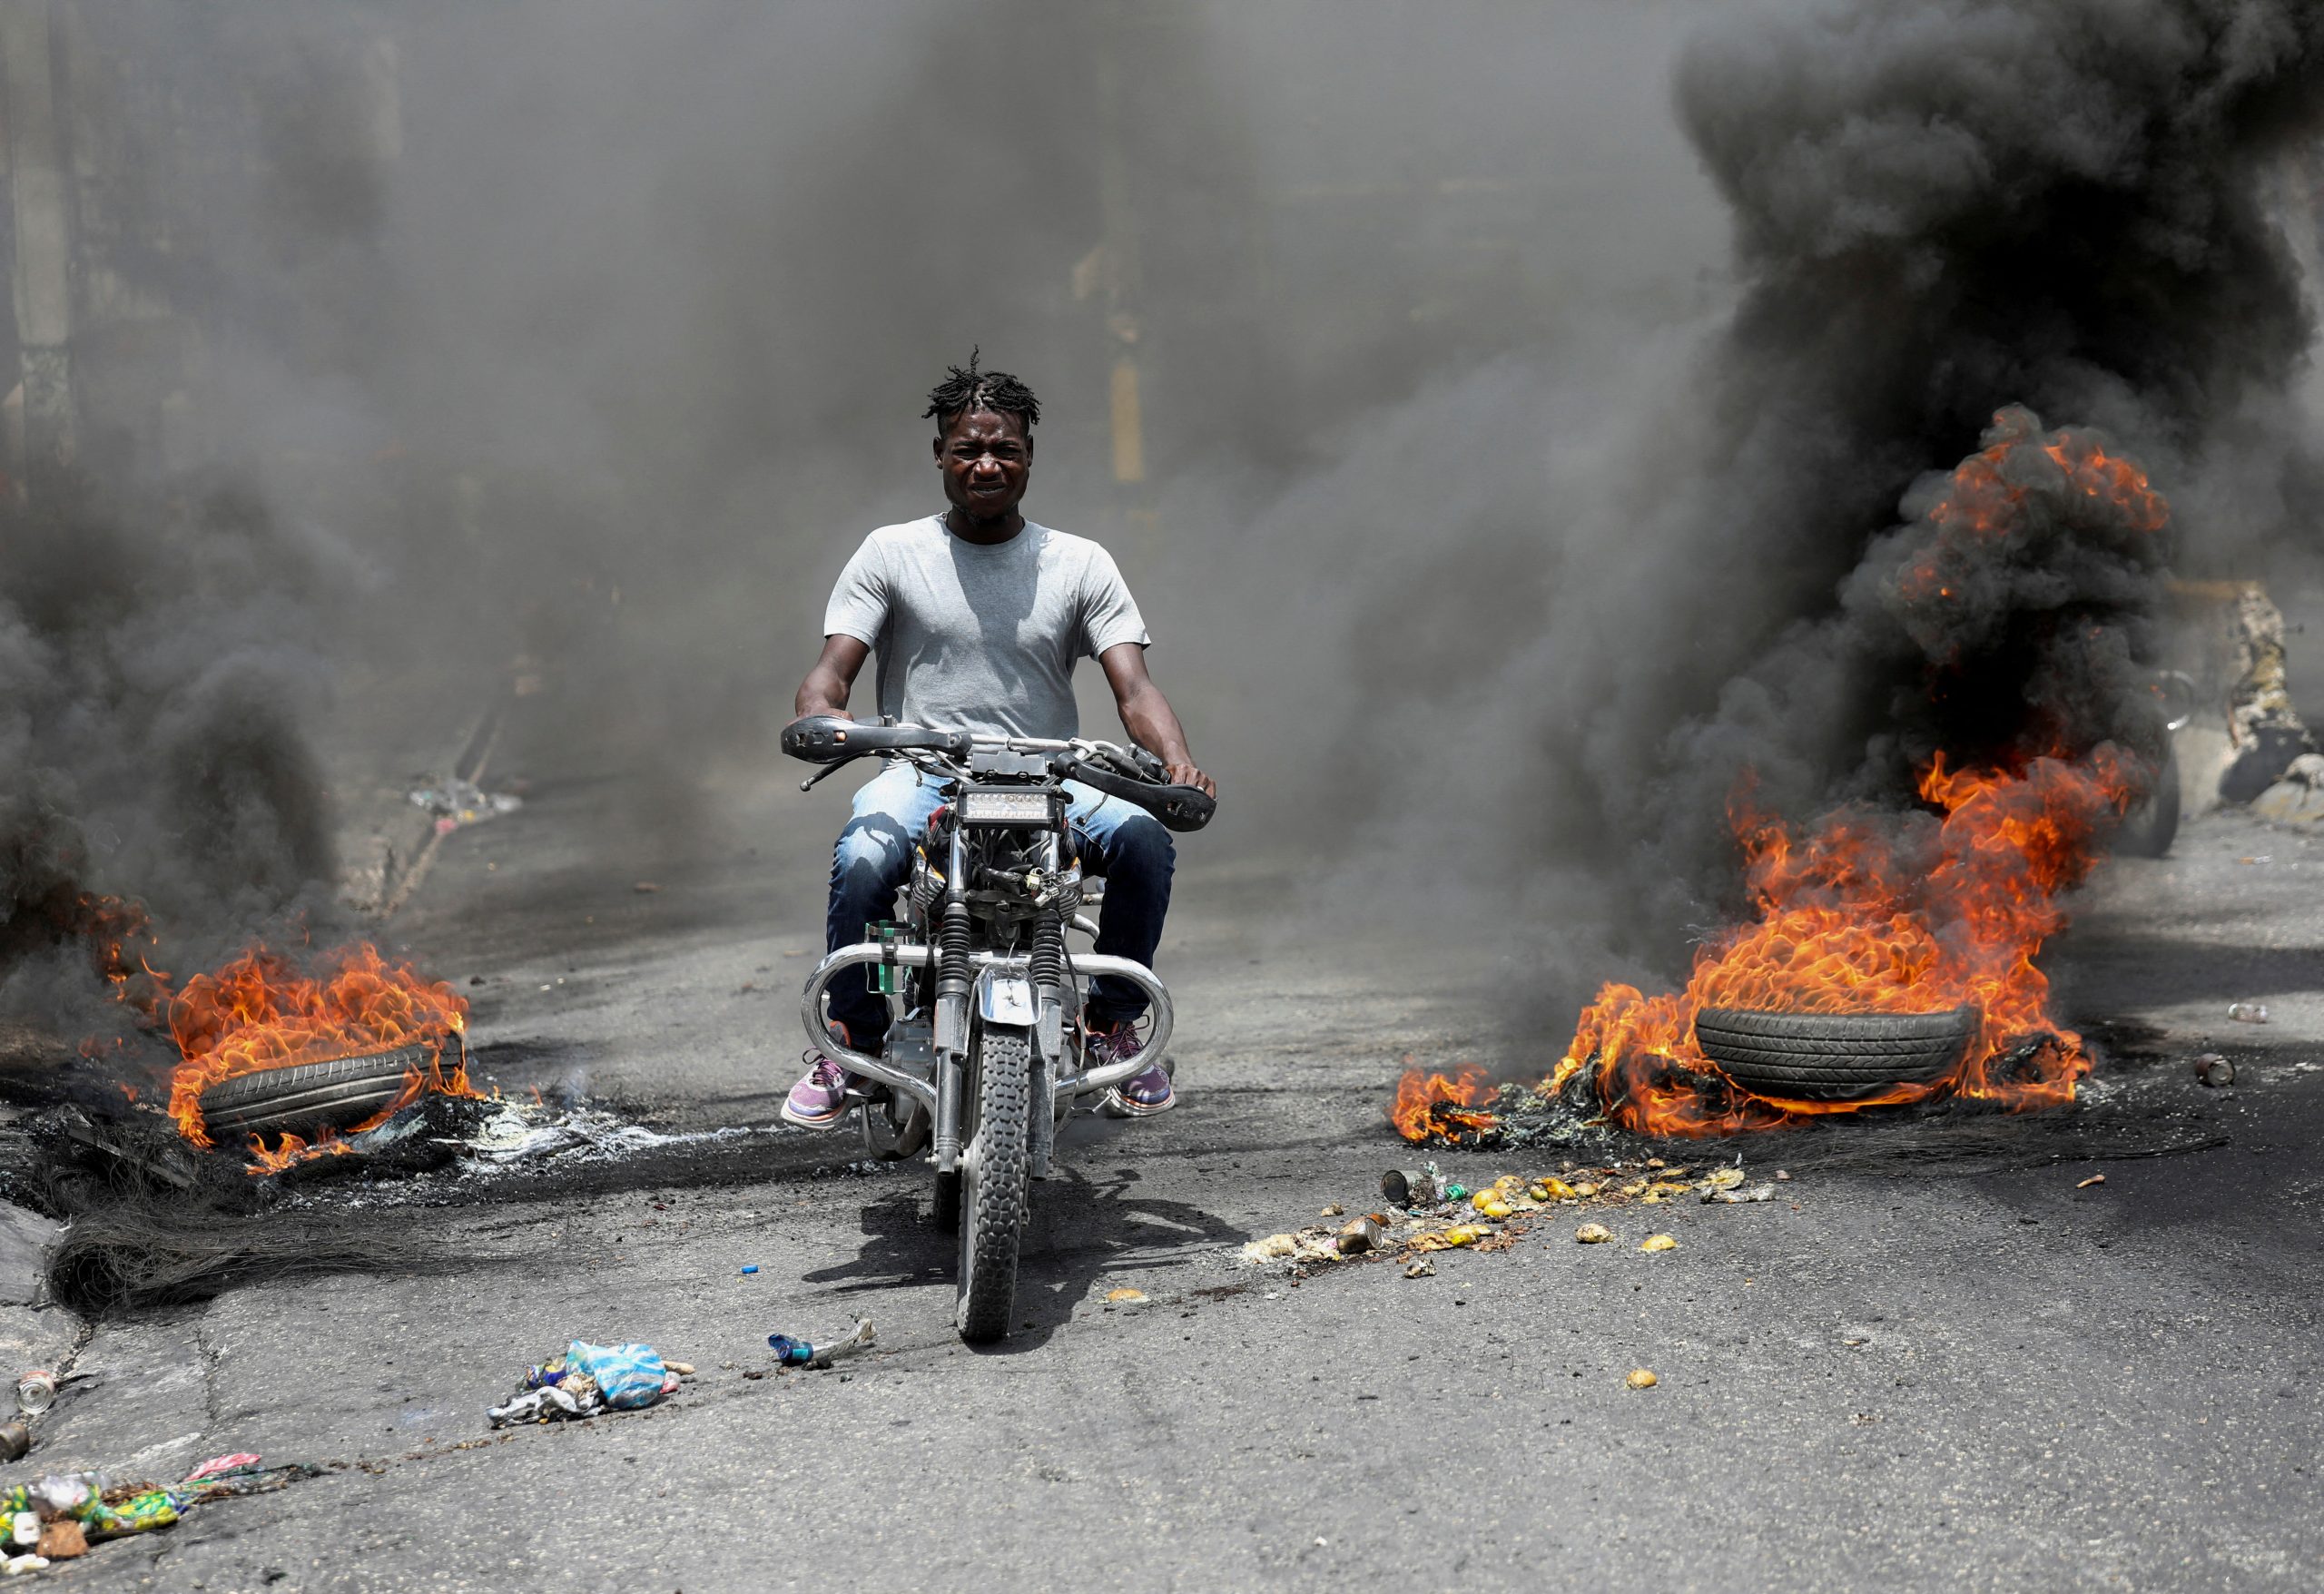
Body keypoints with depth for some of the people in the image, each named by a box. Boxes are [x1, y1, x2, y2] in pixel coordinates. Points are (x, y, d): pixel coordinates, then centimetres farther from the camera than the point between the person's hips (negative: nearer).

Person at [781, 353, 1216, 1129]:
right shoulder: (892, 553, 7)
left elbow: (1134, 688, -2)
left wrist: (1178, 761, -24)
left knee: (1143, 838, -28)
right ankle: (849, 1043, -12)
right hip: (922, 774, -1)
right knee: (863, 858, -34)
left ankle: (1112, 1023, -5)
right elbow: (833, 666, -1)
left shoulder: (1081, 564, 8)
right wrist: (819, 717, -27)